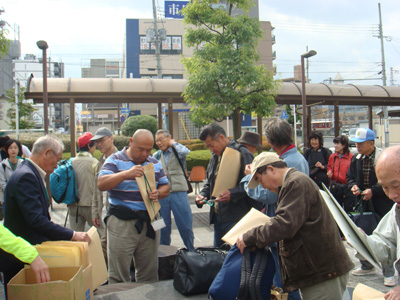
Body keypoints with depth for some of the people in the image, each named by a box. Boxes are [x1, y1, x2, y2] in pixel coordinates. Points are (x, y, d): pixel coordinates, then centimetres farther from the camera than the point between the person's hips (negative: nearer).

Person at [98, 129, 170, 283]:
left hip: (149, 222, 4)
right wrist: (127, 174, -26)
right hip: (122, 223, -4)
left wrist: (158, 193, -9)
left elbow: (166, 187, 15)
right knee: (119, 274, 2)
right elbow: (101, 184, -14)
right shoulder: (115, 160, 0)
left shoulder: (155, 163, 14)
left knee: (149, 273, 12)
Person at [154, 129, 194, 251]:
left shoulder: (177, 151, 6)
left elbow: (185, 152, -18)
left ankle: (192, 253, 15)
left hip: (178, 192, -3)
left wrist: (173, 143, -1)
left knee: (186, 225, -1)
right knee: (163, 226, 8)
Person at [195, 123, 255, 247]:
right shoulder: (215, 157, 17)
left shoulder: (241, 153, -10)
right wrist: (202, 195, 9)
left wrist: (232, 193, -26)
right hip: (218, 217, 8)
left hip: (236, 218, -8)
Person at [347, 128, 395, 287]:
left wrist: (373, 190, -20)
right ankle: (367, 266, 32)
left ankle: (389, 273, 15)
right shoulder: (356, 159, 6)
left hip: (382, 205, -6)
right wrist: (353, 185, -4)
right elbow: (350, 176, 18)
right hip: (363, 204, 6)